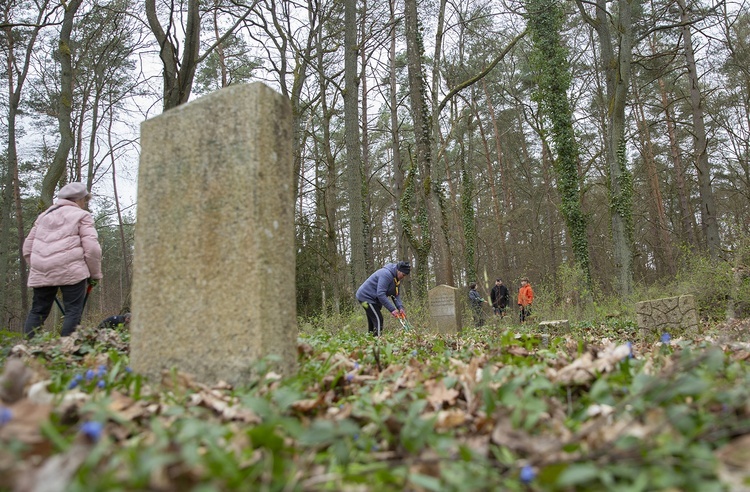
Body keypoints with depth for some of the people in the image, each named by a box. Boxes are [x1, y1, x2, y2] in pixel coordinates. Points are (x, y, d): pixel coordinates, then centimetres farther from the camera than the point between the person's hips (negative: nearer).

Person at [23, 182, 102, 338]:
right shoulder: (82, 215, 5)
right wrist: (95, 274, 4)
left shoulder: (44, 215, 24)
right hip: (70, 270, -6)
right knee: (73, 310, -3)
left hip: (40, 273, 6)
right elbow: (91, 248, -5)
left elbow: (28, 247, 23)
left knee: (38, 311, 12)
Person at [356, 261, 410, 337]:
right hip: (366, 296, -10)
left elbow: (396, 294, 4)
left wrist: (400, 307, -14)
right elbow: (381, 294, -31)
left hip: (373, 299, 10)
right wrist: (392, 309, -30)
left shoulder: (396, 278, 4)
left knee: (373, 321, 13)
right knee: (378, 320, -16)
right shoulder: (386, 274, -27)